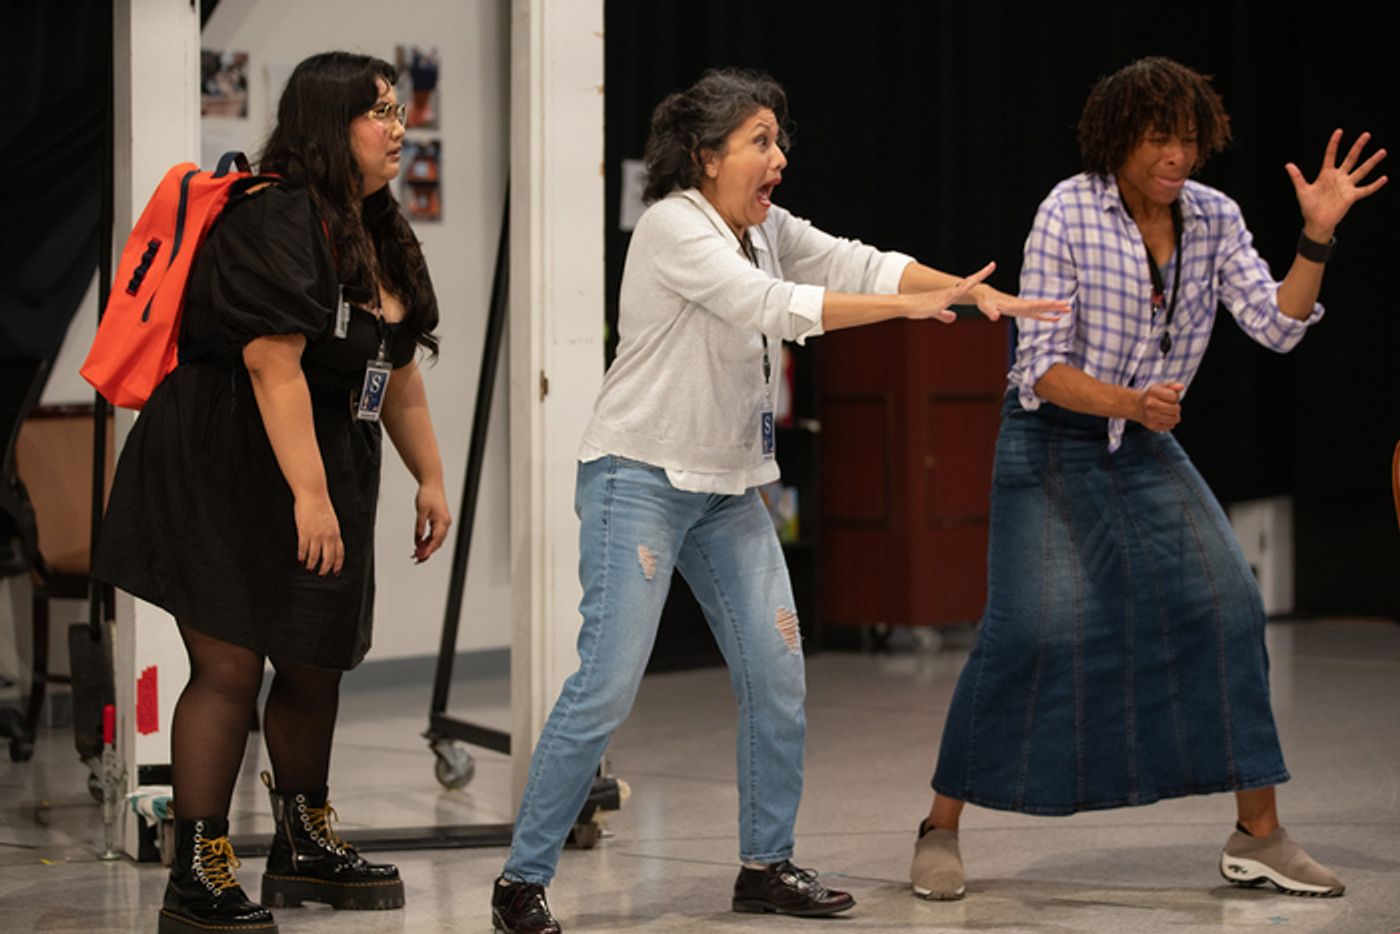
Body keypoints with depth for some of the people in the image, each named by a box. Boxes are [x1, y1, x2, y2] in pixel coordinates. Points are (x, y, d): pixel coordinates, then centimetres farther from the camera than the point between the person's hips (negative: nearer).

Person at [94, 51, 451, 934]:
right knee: (230, 665, -10)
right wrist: (308, 493, -27)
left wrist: (431, 477, 19)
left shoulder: (376, 232, 14)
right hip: (222, 470, -10)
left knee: (316, 663, 17)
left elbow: (398, 371, 21)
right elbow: (274, 363, -24)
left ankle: (304, 846, 32)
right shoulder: (276, 222, -17)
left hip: (327, 473, 10)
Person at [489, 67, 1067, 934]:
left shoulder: (765, 227, 8)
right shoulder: (673, 226, -17)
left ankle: (766, 864, 18)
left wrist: (973, 290, -10)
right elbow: (776, 307, -25)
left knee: (779, 678, 4)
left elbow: (858, 264, 3)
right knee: (607, 686, -12)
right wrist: (910, 306, -24)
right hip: (641, 479, -8)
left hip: (728, 488, 8)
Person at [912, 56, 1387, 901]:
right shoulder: (1067, 214, -16)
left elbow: (1276, 325, -10)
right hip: (1051, 440, -5)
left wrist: (1318, 237, -22)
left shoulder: (1215, 219, -2)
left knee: (1226, 603, -8)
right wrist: (1129, 402, -36)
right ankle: (942, 830, -1)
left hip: (1146, 448, 5)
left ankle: (1259, 835, 0)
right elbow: (1043, 367, -19)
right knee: (1029, 630, -15)